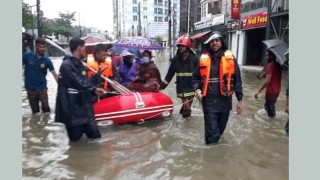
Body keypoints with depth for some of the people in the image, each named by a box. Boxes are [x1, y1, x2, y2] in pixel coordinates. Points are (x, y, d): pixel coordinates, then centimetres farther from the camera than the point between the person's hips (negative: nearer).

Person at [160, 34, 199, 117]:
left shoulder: (194, 59, -4)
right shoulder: (176, 59, 4)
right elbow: (169, 74, 8)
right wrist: (161, 86, 6)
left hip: (191, 88, -1)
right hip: (181, 88, 1)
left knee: (186, 106, 2)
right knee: (186, 107, -8)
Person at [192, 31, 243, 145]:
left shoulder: (230, 58, 1)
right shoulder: (203, 59, 2)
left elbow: (237, 79, 2)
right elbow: (196, 77, 10)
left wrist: (239, 99, -1)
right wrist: (196, 88, -10)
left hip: (225, 100, 2)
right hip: (209, 101, -1)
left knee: (220, 129, 19)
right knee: (212, 131, 0)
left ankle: (214, 143, 43)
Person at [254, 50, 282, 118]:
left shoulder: (270, 65, -19)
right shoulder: (278, 65, 8)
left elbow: (267, 80, -28)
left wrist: (258, 91, -28)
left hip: (271, 91, -9)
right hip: (277, 90, 9)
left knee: (269, 107, 1)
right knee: (271, 106, 23)